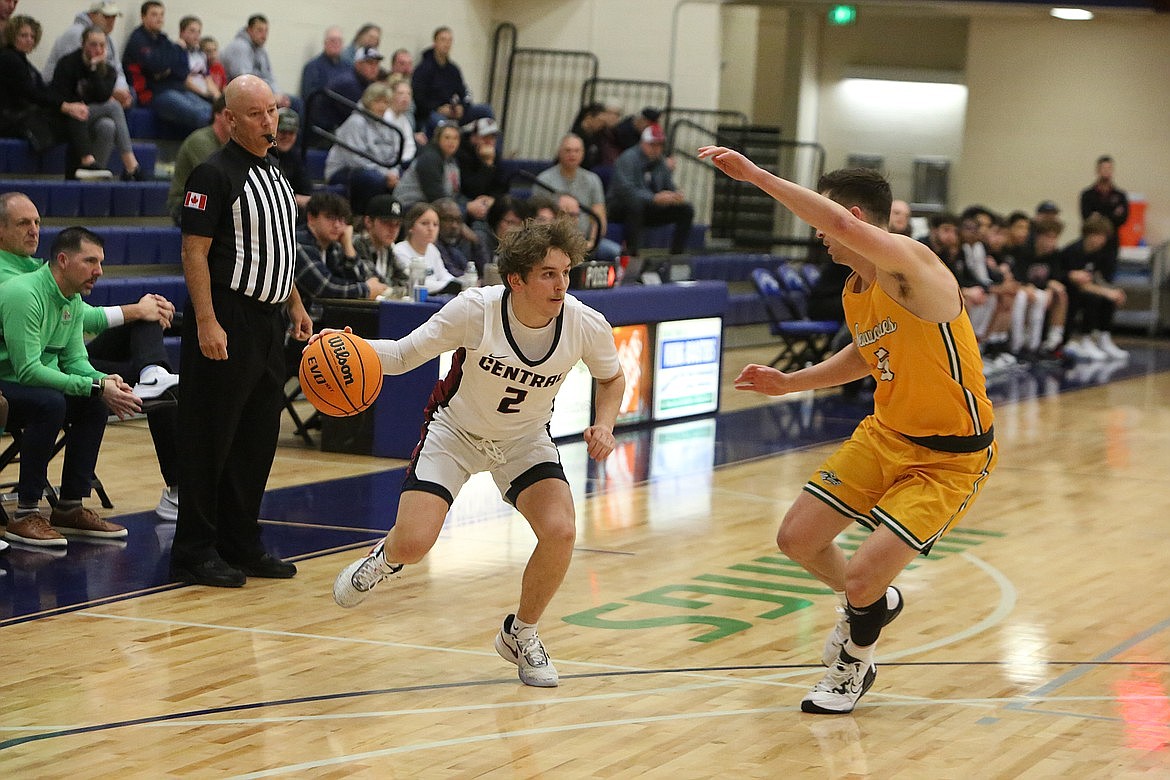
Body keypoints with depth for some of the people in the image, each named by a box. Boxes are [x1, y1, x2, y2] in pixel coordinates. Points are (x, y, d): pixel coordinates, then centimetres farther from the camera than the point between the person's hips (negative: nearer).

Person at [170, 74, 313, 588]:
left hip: (268, 323, 9)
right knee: (210, 442, -4)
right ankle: (194, 552, 2)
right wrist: (206, 322, -22)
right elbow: (194, 252, -15)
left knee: (258, 439, 12)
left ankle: (241, 544, 22)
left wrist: (295, 307, 19)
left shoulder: (274, 175, 16)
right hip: (225, 324, -9)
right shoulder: (215, 174, -10)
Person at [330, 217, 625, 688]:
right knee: (413, 543, -18)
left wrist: (604, 424, -16)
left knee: (560, 530, -24)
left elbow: (612, 378, 2)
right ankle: (385, 559, 25)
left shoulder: (587, 326, -21)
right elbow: (404, 355, -18)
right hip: (455, 432, -2)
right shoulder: (475, 310, -28)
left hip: (525, 440, 2)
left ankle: (521, 633, 5)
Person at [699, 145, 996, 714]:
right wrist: (790, 382, 16)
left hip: (951, 458, -9)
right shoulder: (853, 292, 3)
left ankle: (855, 663, 20)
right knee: (797, 539, 7)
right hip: (886, 434, 9)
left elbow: (843, 226, -45)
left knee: (861, 577, -14)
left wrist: (755, 174, -43)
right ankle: (872, 605, 37)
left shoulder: (911, 265, -25)